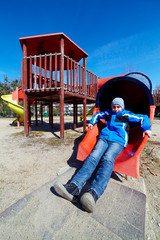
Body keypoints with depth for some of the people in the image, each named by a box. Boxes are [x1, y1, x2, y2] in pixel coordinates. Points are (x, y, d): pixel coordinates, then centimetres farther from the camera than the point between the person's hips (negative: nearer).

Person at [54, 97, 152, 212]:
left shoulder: (127, 115, 18)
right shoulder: (108, 113, 26)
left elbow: (143, 117, 22)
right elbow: (97, 115, 42)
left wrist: (146, 129, 6)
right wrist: (92, 122, 30)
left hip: (118, 141, -2)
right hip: (104, 138, 3)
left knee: (108, 159, -35)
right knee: (93, 156, -27)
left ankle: (94, 193, -55)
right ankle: (74, 187, -45)